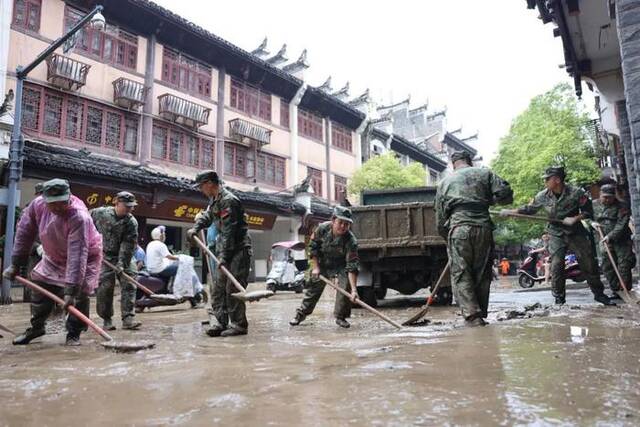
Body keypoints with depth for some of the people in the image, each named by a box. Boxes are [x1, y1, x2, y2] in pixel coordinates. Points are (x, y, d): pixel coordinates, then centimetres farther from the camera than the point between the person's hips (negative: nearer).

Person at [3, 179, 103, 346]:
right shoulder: (37, 205, -22)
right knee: (41, 290, 10)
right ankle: (36, 327, 32)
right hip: (54, 257, 6)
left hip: (86, 257, -5)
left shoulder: (79, 217, -39)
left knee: (79, 294, -13)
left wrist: (71, 290, -41)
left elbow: (77, 256, -41)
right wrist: (15, 264, -5)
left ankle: (74, 333, 6)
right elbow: (24, 234, -7)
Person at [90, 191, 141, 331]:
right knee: (105, 286, -6)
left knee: (128, 284, -8)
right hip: (104, 255, -1)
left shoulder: (131, 222, -10)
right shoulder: (99, 213, -7)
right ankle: (106, 319, 7)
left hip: (122, 257, 1)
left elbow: (128, 245, -13)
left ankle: (128, 318, -6)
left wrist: (121, 263, -21)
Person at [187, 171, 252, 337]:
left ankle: (238, 325, 0)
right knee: (218, 288, 8)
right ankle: (218, 322, 11)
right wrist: (195, 228, 12)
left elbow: (228, 232, -23)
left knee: (233, 289, -9)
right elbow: (207, 215, 31)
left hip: (238, 250, -10)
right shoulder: (214, 199, 14)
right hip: (225, 250, 10)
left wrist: (223, 256, -24)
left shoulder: (228, 201, -18)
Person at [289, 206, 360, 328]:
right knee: (313, 287, 5)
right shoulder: (322, 228, -27)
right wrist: (315, 267, -12)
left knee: (345, 286, -20)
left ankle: (340, 317, -2)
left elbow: (352, 266, -36)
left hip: (341, 265, -2)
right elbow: (313, 247, -10)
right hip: (322, 262, 2)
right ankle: (301, 313, 22)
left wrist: (354, 289, -43)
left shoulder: (351, 241, -33)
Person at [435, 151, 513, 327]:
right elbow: (506, 195, 3)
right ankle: (481, 314, 15)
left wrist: (447, 237, 28)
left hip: (458, 228, -1)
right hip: (483, 228, 1)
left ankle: (472, 316, -9)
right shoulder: (485, 173, 17)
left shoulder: (444, 183, 19)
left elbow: (440, 219, 17)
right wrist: (486, 200, 20)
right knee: (482, 274, 10)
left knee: (461, 275, 2)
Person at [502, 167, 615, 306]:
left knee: (589, 263, 4)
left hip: (576, 233, -1)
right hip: (556, 235, 1)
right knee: (556, 265, -8)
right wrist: (510, 212, -8)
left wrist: (575, 218, -23)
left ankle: (599, 294, 21)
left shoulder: (576, 193, -15)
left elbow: (588, 212, -7)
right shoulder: (543, 196, -7)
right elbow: (529, 209, 3)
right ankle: (559, 297, 5)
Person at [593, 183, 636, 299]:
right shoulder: (594, 205, 4)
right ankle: (615, 290, 16)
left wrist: (610, 236, -28)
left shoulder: (622, 206, -9)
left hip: (622, 240, -4)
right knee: (607, 267, 5)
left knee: (624, 265, -6)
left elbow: (621, 225, -18)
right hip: (605, 242, 4)